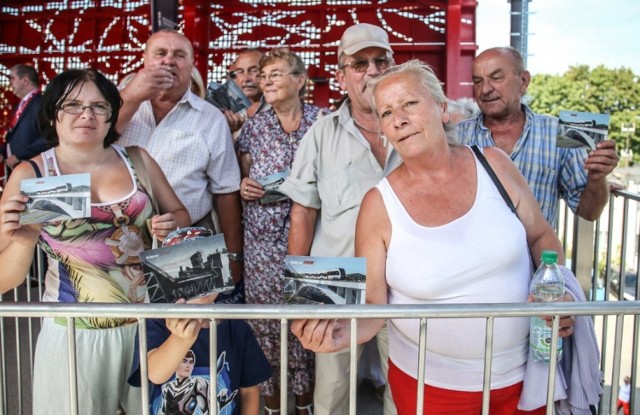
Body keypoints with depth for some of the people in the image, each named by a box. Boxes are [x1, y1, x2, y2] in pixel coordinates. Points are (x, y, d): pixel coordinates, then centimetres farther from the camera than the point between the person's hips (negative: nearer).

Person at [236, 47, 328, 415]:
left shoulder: (322, 120, 2)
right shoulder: (253, 127, 8)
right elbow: (244, 180, 15)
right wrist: (244, 187, -6)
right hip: (263, 241, 2)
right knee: (264, 320, 4)